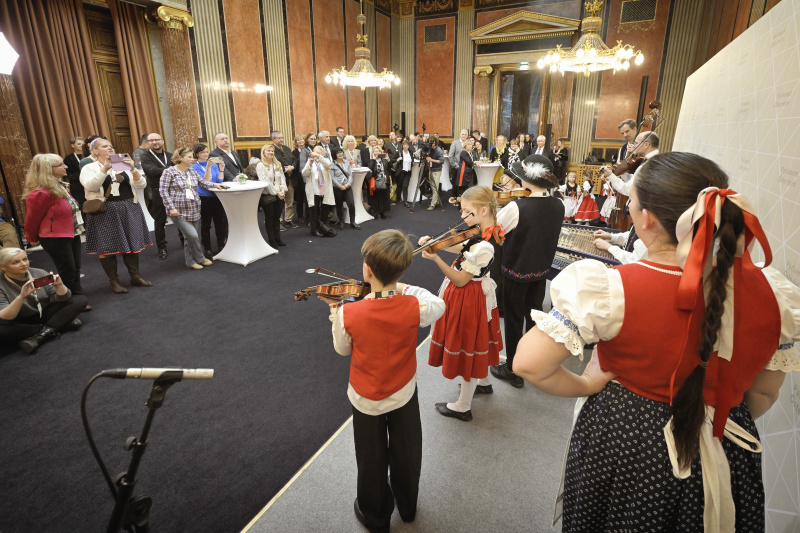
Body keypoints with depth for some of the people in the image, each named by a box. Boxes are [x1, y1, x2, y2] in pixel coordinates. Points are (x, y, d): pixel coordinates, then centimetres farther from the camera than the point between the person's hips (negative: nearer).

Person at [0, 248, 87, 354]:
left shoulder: (39, 273, -7)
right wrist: (21, 297, -39)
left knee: (80, 300, -12)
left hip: (45, 315, 3)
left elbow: (63, 298, -8)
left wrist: (59, 285, -30)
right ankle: (61, 324, -20)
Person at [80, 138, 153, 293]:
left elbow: (142, 185, 0)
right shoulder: (89, 168, 2)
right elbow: (90, 186, -18)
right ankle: (114, 281, 13)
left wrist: (133, 169, -15)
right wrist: (105, 168, -23)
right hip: (104, 212, -3)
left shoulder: (124, 165, 11)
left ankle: (135, 276, 19)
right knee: (107, 247, 1)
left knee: (132, 243, 8)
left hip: (129, 209, 3)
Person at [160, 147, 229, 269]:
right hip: (179, 212, -6)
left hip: (194, 211, 6)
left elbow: (203, 181, 15)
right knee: (192, 235, -14)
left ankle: (190, 261, 23)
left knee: (189, 238, 11)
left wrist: (215, 185, -6)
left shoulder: (192, 171, 12)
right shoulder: (169, 172, -6)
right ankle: (200, 259, 5)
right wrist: (171, 208, -14)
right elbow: (163, 191, -8)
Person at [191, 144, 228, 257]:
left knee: (220, 222, 8)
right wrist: (208, 167, -24)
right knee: (205, 224, 5)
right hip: (204, 199, -4)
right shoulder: (194, 168, -5)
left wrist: (221, 168, -9)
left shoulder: (214, 164, 8)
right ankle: (207, 249, 14)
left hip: (216, 197, 4)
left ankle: (221, 246, 21)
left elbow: (219, 181, 3)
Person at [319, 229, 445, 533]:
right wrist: (403, 288, -2)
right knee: (406, 454, 27)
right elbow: (439, 306, -2)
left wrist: (335, 311, 2)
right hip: (404, 393, 2)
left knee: (372, 461, 23)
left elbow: (343, 349, -9)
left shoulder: (348, 314, -29)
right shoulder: (415, 307, -26)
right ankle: (408, 507, 52)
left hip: (366, 397, -1)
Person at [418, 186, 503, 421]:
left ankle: (462, 407, 28)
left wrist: (435, 258, -33)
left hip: (468, 299, -10)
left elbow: (460, 280, -28)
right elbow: (461, 249, 6)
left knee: (466, 347, 7)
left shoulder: (483, 247, -33)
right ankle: (483, 382, 54)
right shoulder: (487, 232, -4)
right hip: (479, 295, 10)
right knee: (475, 341, 29)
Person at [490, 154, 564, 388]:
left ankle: (513, 370, 24)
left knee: (514, 319, 10)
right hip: (541, 270, 6)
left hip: (516, 271, -6)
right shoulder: (558, 205, -7)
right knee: (534, 314, 22)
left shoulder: (516, 207, -27)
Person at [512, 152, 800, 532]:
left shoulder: (611, 291, -30)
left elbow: (527, 364, -29)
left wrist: (586, 386, -10)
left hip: (625, 446, -3)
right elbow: (764, 393, 0)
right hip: (726, 458, 4)